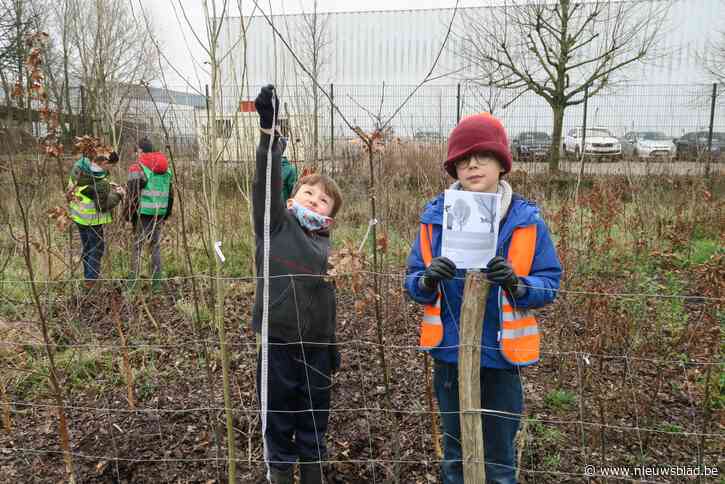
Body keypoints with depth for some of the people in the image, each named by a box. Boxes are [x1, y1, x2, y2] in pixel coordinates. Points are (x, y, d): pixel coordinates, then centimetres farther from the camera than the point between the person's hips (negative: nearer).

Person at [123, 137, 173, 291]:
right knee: (156, 246, 12)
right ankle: (156, 282, 13)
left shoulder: (137, 168, -8)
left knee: (137, 246, 3)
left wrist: (129, 215, 2)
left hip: (144, 213, -5)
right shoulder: (167, 169, 11)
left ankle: (132, 282, 4)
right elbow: (171, 194, 15)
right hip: (160, 214, 5)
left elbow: (132, 195, -9)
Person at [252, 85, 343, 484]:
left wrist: (333, 351, 15)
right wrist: (269, 128, -32)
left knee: (315, 422, 16)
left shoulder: (326, 246, 8)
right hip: (278, 339, -4)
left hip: (315, 344, 4)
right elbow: (267, 183, -20)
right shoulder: (276, 223, -3)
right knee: (279, 422, 9)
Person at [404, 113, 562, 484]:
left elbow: (550, 283, -5)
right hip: (449, 354, 2)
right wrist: (428, 279, -24)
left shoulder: (526, 220, -7)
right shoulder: (435, 216, -3)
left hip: (501, 357, -1)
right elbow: (412, 283, -1)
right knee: (455, 453, 20)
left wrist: (516, 283, -26)